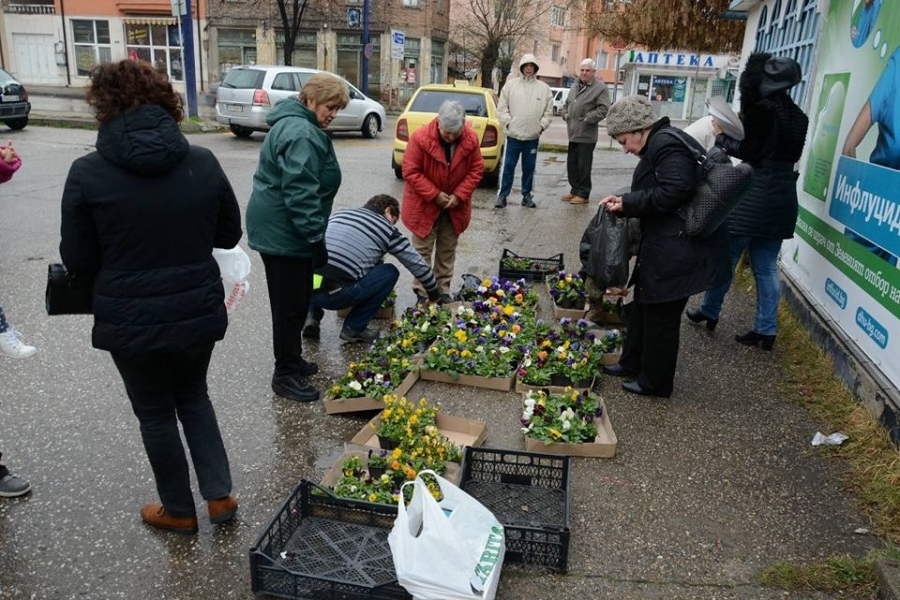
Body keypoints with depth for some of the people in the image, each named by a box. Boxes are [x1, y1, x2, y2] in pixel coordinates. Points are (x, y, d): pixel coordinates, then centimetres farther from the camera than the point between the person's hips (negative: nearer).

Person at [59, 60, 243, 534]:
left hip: (130, 320, -2)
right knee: (193, 397, 25)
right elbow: (229, 234, 4)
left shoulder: (88, 173, -13)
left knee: (156, 413, 17)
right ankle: (219, 495, 25)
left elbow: (77, 261, -6)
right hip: (198, 311, 3)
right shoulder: (203, 163, -6)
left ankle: (179, 510, 33)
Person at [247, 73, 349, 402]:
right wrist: (315, 237, -24)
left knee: (298, 299, 18)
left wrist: (313, 234, 26)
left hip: (281, 229, 11)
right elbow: (300, 193, -27)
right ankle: (285, 374, 11)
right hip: (283, 231, -11)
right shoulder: (300, 133, -20)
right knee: (290, 303, -1)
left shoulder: (295, 125, 17)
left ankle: (291, 360, 32)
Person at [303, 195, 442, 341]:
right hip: (336, 295, -5)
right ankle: (354, 328, 12)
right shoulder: (387, 230, 10)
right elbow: (417, 264, 17)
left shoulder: (339, 214, 22)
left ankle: (312, 317, 18)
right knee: (390, 272, 15)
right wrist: (434, 295, 32)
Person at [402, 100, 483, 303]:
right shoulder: (420, 138, -22)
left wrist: (459, 196, -15)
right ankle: (422, 292, 12)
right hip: (425, 205, -3)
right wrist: (435, 195, -20)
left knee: (447, 250, 13)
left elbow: (476, 170, -4)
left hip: (455, 206, 3)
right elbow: (410, 172, -17)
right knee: (423, 250, 3)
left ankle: (443, 290, 24)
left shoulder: (471, 139, -13)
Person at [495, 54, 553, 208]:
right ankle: (502, 195, 5)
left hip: (533, 137, 1)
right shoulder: (511, 84, 2)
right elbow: (502, 107, 2)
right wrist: (508, 122, -7)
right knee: (508, 166, -1)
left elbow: (549, 111, 7)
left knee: (529, 168, 9)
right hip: (513, 135, -1)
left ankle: (526, 195, 18)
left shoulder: (544, 88, 5)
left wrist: (542, 126, -3)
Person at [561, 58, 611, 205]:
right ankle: (575, 190, 24)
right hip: (573, 134, 8)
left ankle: (583, 194, 5)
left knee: (583, 166, -3)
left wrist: (587, 118, -21)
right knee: (571, 164, 13)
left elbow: (603, 110, -15)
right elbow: (567, 103, 29)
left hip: (586, 135, -8)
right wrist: (565, 113, 9)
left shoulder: (600, 87, -7)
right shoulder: (576, 86, 17)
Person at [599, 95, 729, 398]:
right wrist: (623, 200, 4)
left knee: (661, 316, 3)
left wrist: (628, 204, -18)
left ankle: (655, 382, 20)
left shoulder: (667, 145, -18)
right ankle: (633, 364, 37)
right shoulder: (658, 145, 14)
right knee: (645, 305, 21)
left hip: (680, 251, -10)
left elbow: (676, 191, -27)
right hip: (663, 246, 11)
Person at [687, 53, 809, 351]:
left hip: (754, 196, -7)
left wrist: (721, 137, 1)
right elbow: (790, 154, 17)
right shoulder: (798, 116, 12)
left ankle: (709, 312, 23)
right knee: (766, 268, 10)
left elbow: (747, 152, -15)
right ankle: (766, 330, 13)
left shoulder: (761, 110, -12)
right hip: (783, 198, 7)